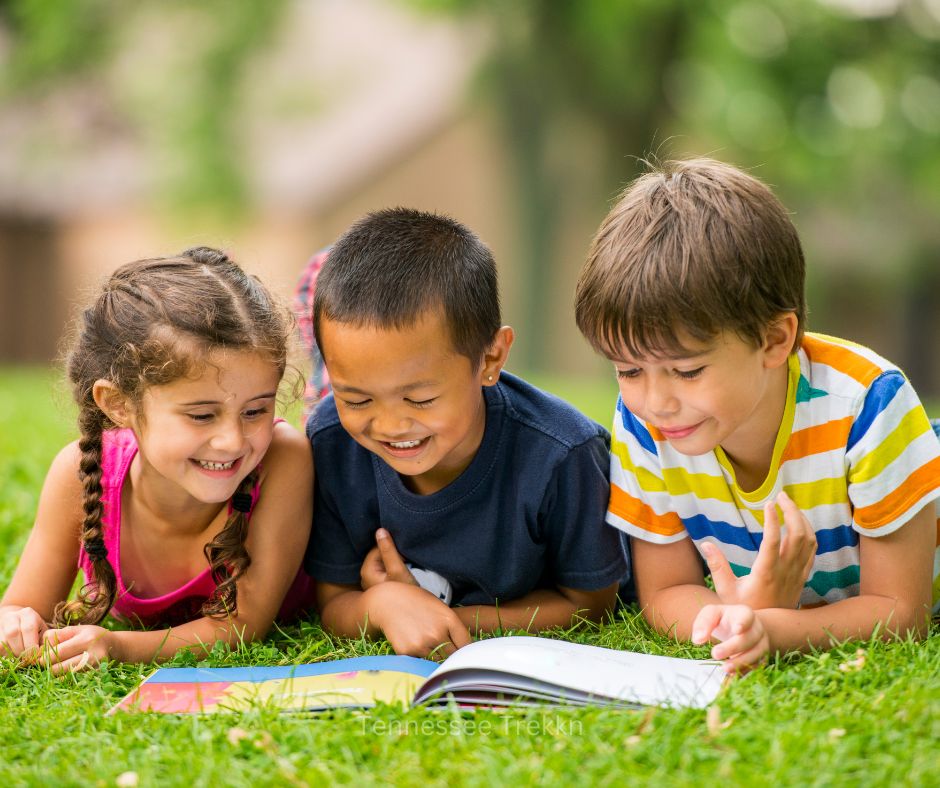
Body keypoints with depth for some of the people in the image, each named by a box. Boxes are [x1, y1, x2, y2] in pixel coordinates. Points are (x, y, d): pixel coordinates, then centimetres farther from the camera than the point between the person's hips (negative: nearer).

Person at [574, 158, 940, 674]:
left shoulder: (864, 405, -29)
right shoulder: (642, 421, -18)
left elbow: (898, 610, -24)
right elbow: (665, 592, -9)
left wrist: (767, 629, -43)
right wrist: (732, 620, -34)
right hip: (765, 609, 4)